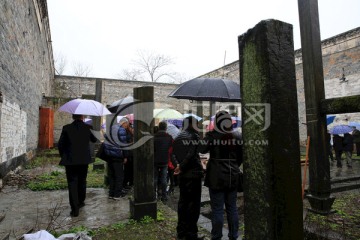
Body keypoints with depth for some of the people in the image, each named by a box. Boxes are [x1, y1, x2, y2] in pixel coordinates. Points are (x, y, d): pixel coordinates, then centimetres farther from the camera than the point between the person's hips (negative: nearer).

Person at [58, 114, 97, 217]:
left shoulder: (66, 128, -8)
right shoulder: (88, 127, -7)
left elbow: (60, 144, -3)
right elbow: (94, 140, 10)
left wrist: (63, 156, 12)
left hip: (70, 160, -2)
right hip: (84, 159, 2)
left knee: (72, 183, 4)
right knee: (82, 181, 19)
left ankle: (75, 209, 2)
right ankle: (81, 202, 34)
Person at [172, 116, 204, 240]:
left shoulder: (178, 138, 11)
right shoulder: (194, 136, -10)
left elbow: (174, 154, 8)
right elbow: (191, 155, -18)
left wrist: (178, 165, -1)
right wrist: (181, 167, -9)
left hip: (182, 174, 7)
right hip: (193, 173, -7)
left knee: (183, 201, 14)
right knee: (193, 202, 2)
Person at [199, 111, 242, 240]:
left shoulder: (212, 135, -13)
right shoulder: (238, 136, 1)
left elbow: (202, 149, -4)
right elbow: (241, 156, 8)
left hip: (217, 177, -4)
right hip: (233, 176, 4)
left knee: (217, 209, 4)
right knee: (232, 208, 16)